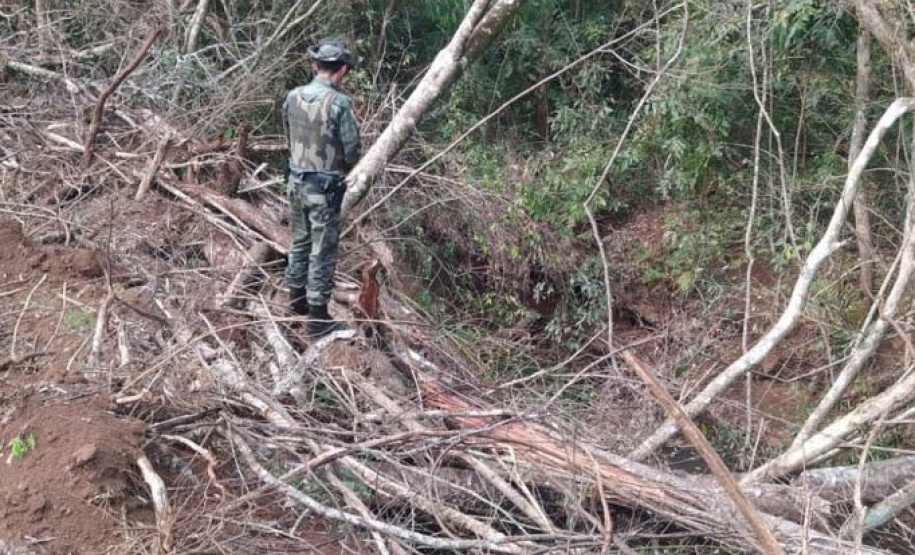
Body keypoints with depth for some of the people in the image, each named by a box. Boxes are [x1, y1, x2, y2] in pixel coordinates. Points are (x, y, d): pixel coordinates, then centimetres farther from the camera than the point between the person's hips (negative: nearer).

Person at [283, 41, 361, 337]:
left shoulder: (293, 97, -1)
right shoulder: (339, 103, -19)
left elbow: (289, 138, 8)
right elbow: (353, 151, -14)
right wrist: (342, 168, 6)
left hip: (296, 181, 6)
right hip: (325, 187, -6)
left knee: (299, 242, 22)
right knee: (323, 251, 2)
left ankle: (297, 298, 36)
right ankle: (317, 317, 9)